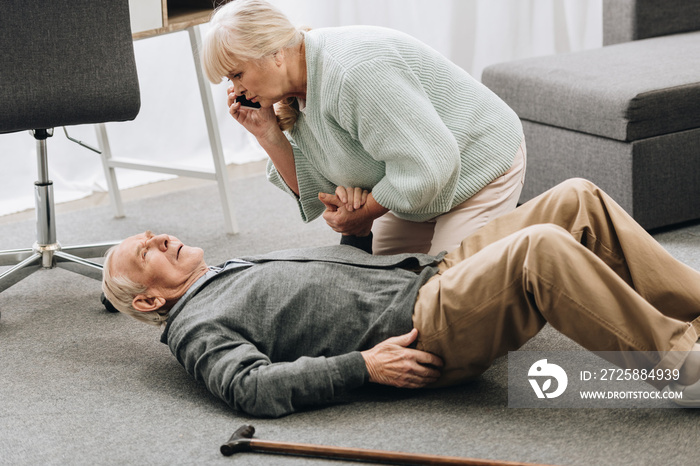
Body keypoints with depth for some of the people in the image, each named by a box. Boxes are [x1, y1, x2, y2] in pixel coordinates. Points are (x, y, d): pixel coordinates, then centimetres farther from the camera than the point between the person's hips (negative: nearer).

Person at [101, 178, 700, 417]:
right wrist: (362, 366, -21)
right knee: (539, 249, -31)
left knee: (578, 201, -5)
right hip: (416, 331, -9)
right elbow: (255, 386, -16)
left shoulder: (246, 269, 31)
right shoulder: (196, 328, 3)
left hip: (434, 272, 9)